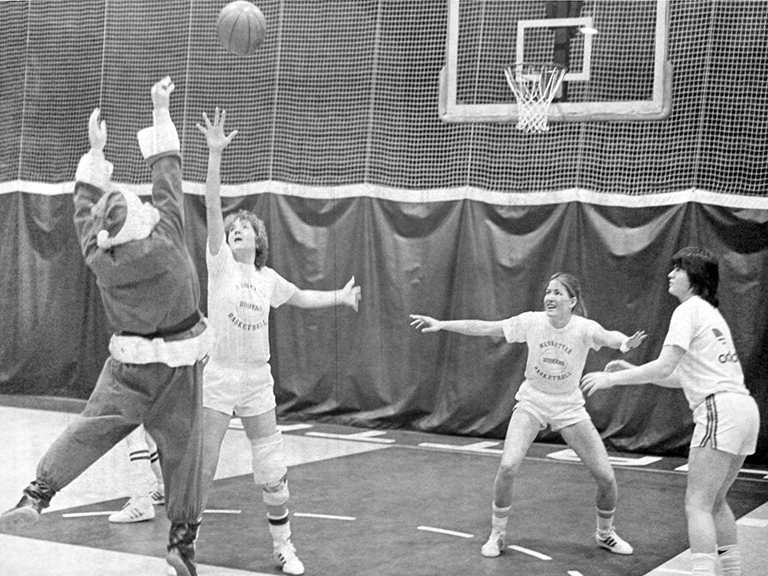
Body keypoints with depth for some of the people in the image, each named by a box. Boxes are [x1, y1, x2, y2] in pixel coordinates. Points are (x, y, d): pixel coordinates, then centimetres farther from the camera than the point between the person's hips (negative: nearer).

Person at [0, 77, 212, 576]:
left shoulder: (98, 257, -7)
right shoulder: (165, 243, -15)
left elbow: (86, 207, 10)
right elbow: (168, 172, -8)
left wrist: (96, 151, 18)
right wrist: (161, 111, 1)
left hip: (128, 365, 2)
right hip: (179, 365, -2)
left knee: (88, 430, 8)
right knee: (182, 449, 6)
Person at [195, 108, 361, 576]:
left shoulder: (268, 278, 8)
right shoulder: (221, 265, -4)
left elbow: (300, 297, 30)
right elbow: (213, 207, -16)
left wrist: (340, 297, 29)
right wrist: (215, 154, -24)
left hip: (258, 381, 4)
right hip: (218, 377, -3)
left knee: (274, 472, 6)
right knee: (201, 469, -1)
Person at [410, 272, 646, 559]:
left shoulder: (583, 328, -18)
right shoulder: (532, 322, -14)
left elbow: (607, 336, -38)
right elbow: (485, 327, -12)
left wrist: (625, 342, -61)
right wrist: (441, 324, -18)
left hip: (569, 407, 0)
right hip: (531, 403, 0)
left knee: (606, 477, -4)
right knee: (507, 467, -20)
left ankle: (605, 533, 26)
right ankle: (497, 535, 3)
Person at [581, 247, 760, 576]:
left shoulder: (689, 310, -5)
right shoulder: (710, 313, 22)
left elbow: (664, 368, -14)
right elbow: (683, 378, 23)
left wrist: (612, 378, -6)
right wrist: (631, 371, 19)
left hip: (720, 409, -9)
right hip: (743, 409, 9)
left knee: (698, 505, -9)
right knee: (715, 502, 18)